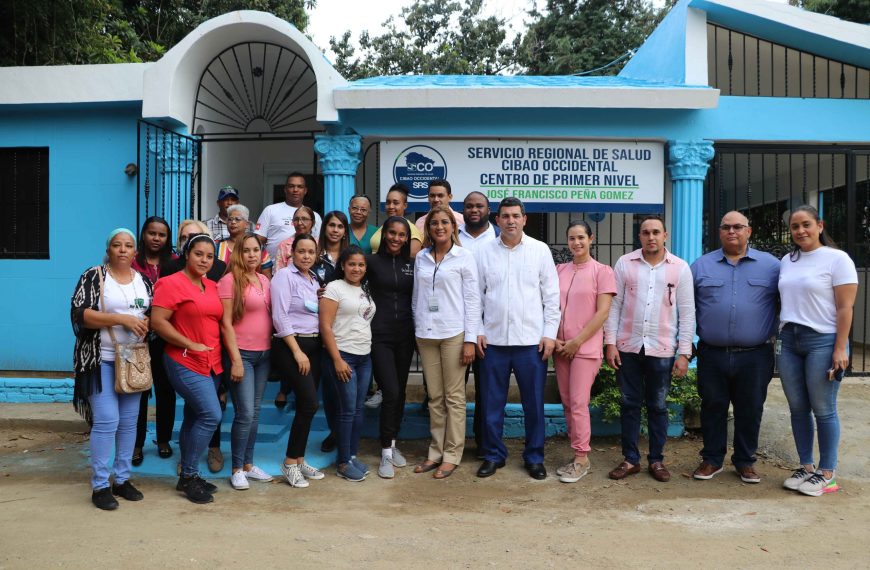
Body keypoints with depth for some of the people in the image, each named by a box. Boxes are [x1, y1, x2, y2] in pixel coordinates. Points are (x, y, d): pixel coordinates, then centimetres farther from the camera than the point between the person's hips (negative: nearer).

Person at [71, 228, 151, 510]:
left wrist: (147, 322, -6)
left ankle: (122, 479, 19)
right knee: (106, 421, -9)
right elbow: (79, 313, -14)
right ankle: (99, 485, 3)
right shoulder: (93, 276, -5)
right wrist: (122, 319, -21)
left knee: (129, 421, 8)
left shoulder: (143, 281, 10)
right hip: (102, 360, -5)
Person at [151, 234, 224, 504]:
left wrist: (217, 352, 9)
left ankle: (188, 476, 24)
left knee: (194, 419, 13)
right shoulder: (171, 283, -9)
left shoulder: (212, 287, 12)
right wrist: (191, 345, -16)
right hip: (186, 363, -7)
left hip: (211, 364, 7)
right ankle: (188, 476, 1)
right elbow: (158, 321, -16)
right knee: (211, 415, -14)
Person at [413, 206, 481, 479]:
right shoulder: (421, 257, 10)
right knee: (434, 397, 10)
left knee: (454, 397, 2)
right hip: (426, 334, 4)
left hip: (453, 333, -4)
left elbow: (472, 299, -4)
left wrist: (470, 339, -9)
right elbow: (416, 297, 15)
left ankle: (452, 455, 10)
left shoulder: (464, 257, -1)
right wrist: (417, 329, 10)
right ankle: (435, 452, 19)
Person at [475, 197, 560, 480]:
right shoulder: (484, 252, 4)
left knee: (534, 403, 7)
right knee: (492, 402, 9)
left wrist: (550, 334, -3)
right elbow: (476, 295, 6)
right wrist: (477, 332, 0)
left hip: (531, 340, -1)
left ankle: (534, 457, 22)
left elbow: (551, 295, 2)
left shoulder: (540, 250, 1)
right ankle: (493, 455, 24)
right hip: (493, 340, 1)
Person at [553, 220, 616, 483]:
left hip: (586, 347, -5)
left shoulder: (602, 271, -3)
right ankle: (577, 455, 19)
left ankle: (582, 459, 5)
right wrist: (554, 338, -2)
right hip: (561, 347, 5)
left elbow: (602, 312, -8)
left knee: (578, 404, -6)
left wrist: (577, 341, -11)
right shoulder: (559, 270, 10)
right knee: (567, 403, 8)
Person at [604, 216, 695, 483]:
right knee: (629, 404, 8)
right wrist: (610, 343, -3)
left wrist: (684, 353, -3)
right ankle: (630, 459, 19)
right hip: (628, 347, 1)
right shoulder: (624, 263, 2)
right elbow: (614, 306, 2)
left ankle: (656, 460, 22)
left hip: (662, 350, 0)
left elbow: (687, 313, 1)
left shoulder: (680, 268, 1)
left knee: (658, 406, 9)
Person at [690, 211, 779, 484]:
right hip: (712, 355, 1)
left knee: (750, 411, 9)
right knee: (712, 408, 10)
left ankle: (745, 461, 26)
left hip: (755, 356, 0)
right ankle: (712, 459, 24)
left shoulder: (771, 265, 3)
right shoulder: (701, 265, 5)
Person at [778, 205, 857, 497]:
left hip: (823, 341, -6)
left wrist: (840, 348, -15)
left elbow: (845, 307, -10)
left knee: (823, 409, 0)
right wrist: (780, 336, 10)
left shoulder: (837, 258, -6)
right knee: (798, 408, 9)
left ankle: (827, 473, 12)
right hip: (789, 341, 6)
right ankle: (806, 466, 21)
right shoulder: (786, 262, 12)